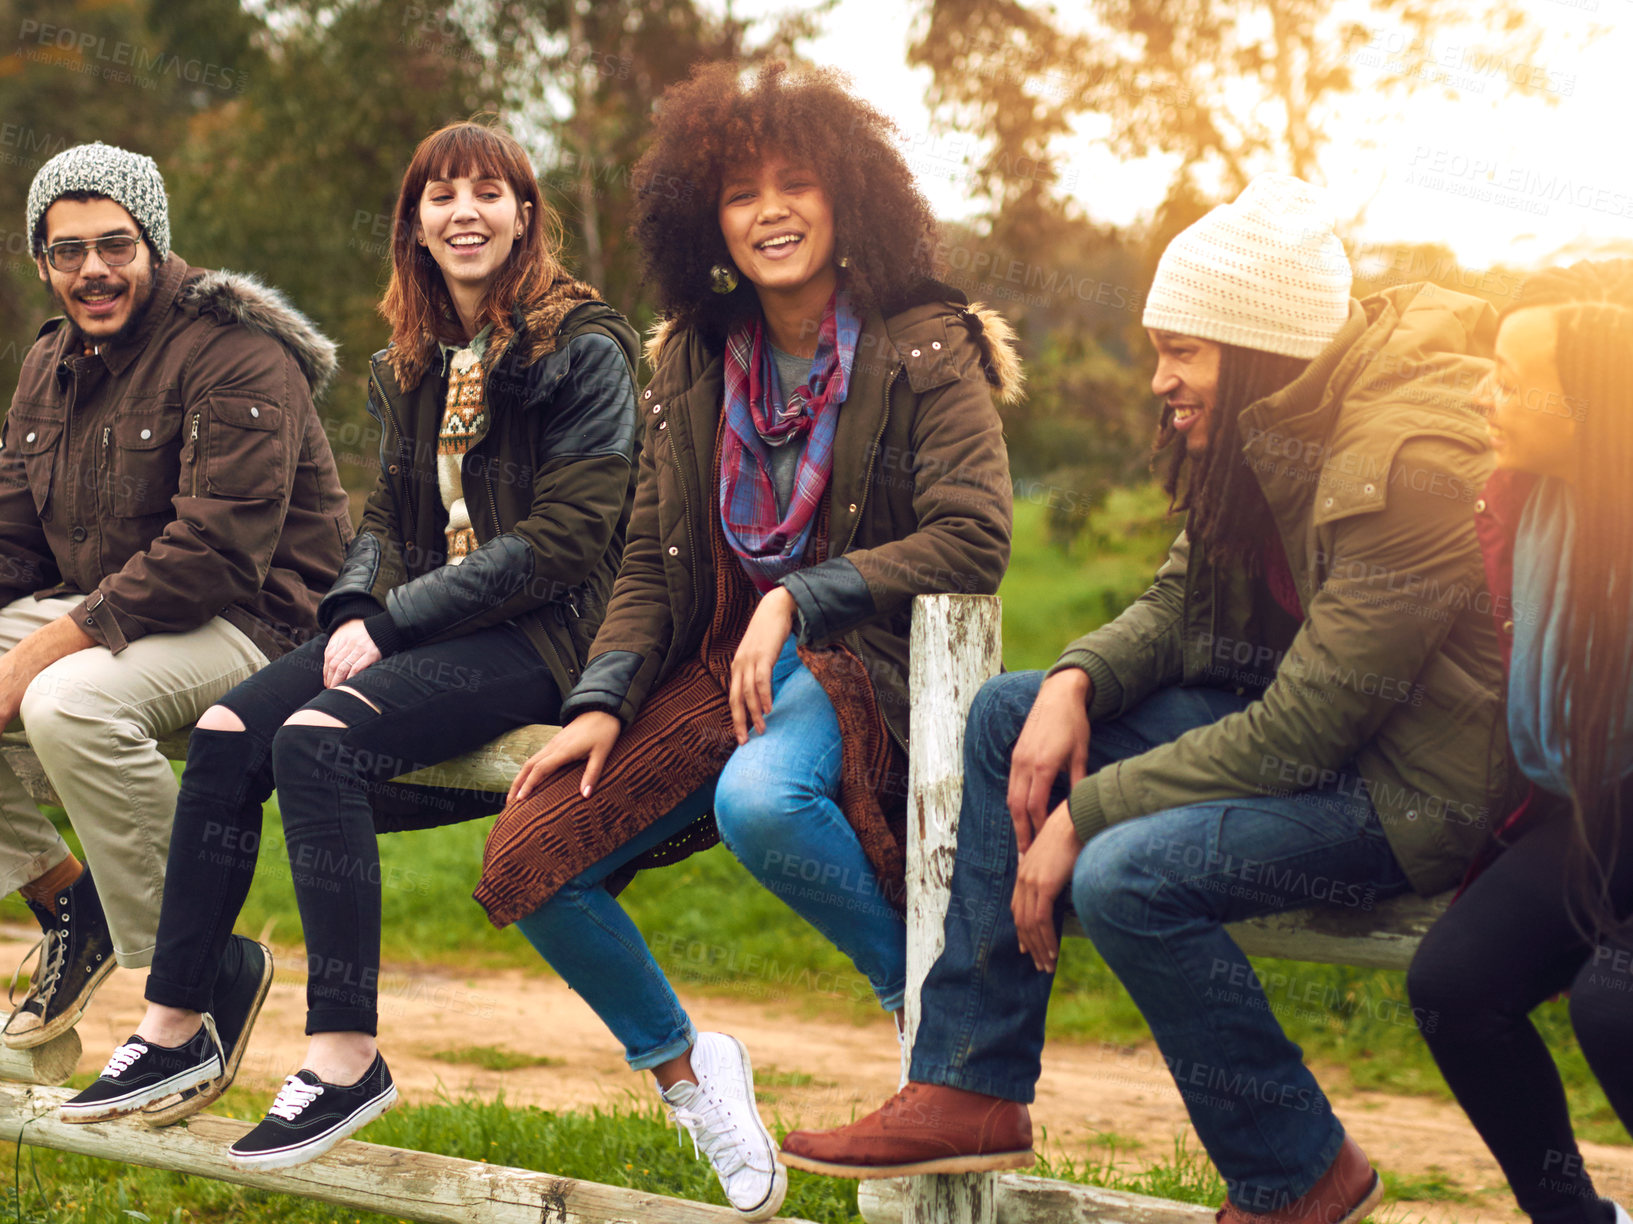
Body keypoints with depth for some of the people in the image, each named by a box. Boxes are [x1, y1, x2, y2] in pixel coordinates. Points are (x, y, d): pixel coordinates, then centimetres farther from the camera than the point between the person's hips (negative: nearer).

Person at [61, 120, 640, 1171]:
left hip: (535, 634, -7)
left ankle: (347, 1054, -27)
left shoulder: (584, 353, -7)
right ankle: (177, 1030, -9)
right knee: (225, 734, -15)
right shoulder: (408, 366, 16)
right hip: (415, 627, 7)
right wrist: (354, 607, -3)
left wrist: (392, 622, -16)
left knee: (317, 739, -30)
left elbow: (561, 539, -13)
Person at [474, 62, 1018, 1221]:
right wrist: (603, 703, -1)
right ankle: (684, 1069, 16)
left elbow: (973, 539, -16)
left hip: (857, 663, -6)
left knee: (759, 801, -39)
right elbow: (653, 561, 13)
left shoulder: (922, 347, -6)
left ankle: (930, 999, -12)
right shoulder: (693, 362, 11)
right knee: (529, 861, -8)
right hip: (715, 669, 6)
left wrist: (800, 599, -19)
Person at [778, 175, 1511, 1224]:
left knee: (1127, 874, -29)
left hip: (1413, 782, -10)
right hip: (1298, 707, 10)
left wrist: (1083, 816, -22)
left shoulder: (1404, 466, -27)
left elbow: (1299, 734, -28)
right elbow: (1178, 604, 12)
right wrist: (1076, 682, -9)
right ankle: (969, 1091, 6)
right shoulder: (1261, 425, 1)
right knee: (1005, 716, 6)